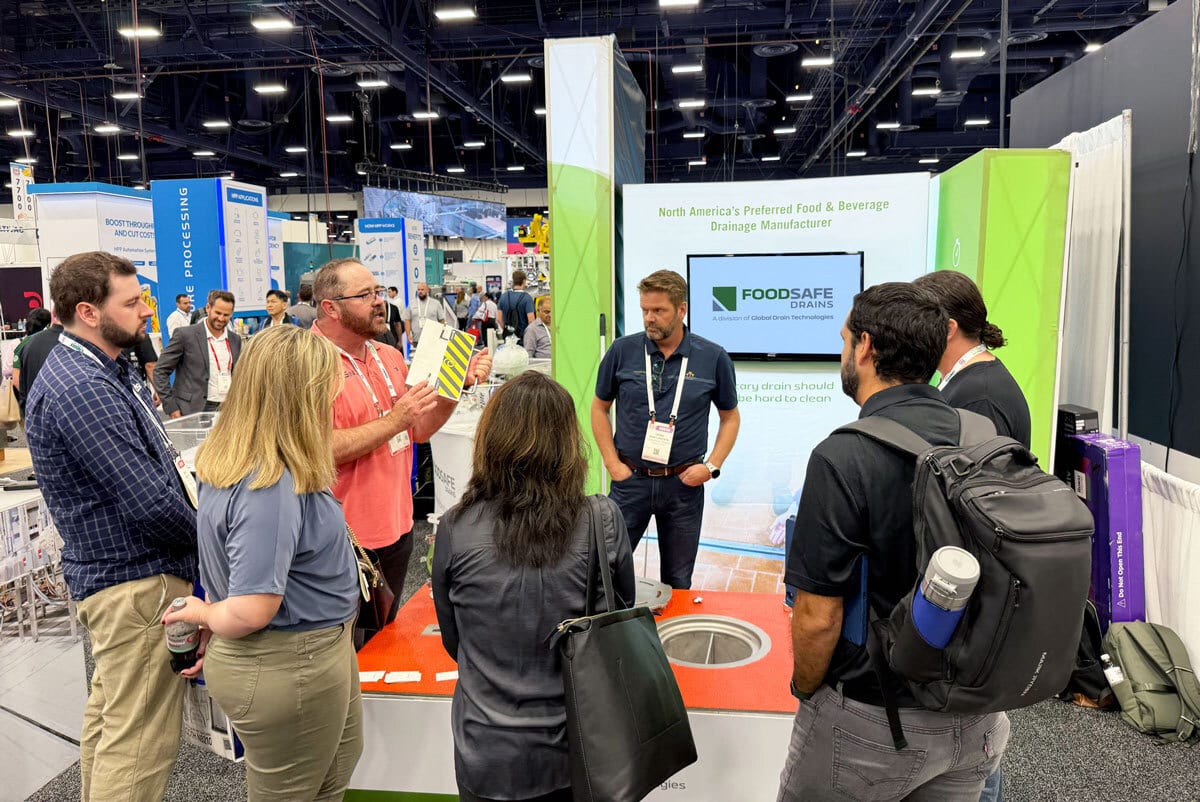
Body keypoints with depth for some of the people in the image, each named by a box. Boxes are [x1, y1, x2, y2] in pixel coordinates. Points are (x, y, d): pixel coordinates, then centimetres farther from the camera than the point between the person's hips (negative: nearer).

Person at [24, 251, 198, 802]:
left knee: (108, 712, 23)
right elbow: (150, 503, -25)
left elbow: (149, 465, 17)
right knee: (139, 740, -2)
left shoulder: (102, 370, 9)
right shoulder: (82, 389, -23)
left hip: (107, 572, 11)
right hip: (137, 581, -11)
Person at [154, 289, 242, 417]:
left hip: (229, 410, 4)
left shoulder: (235, 339, 11)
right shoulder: (186, 335, -4)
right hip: (194, 411, -4)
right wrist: (171, 408, -9)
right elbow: (160, 371, -4)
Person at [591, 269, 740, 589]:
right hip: (630, 479, 0)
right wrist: (613, 464, -2)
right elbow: (599, 408, 6)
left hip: (684, 482, 0)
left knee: (677, 582, 14)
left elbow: (730, 417, 6)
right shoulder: (622, 351, -4)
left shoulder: (713, 357, -5)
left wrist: (712, 466, -6)